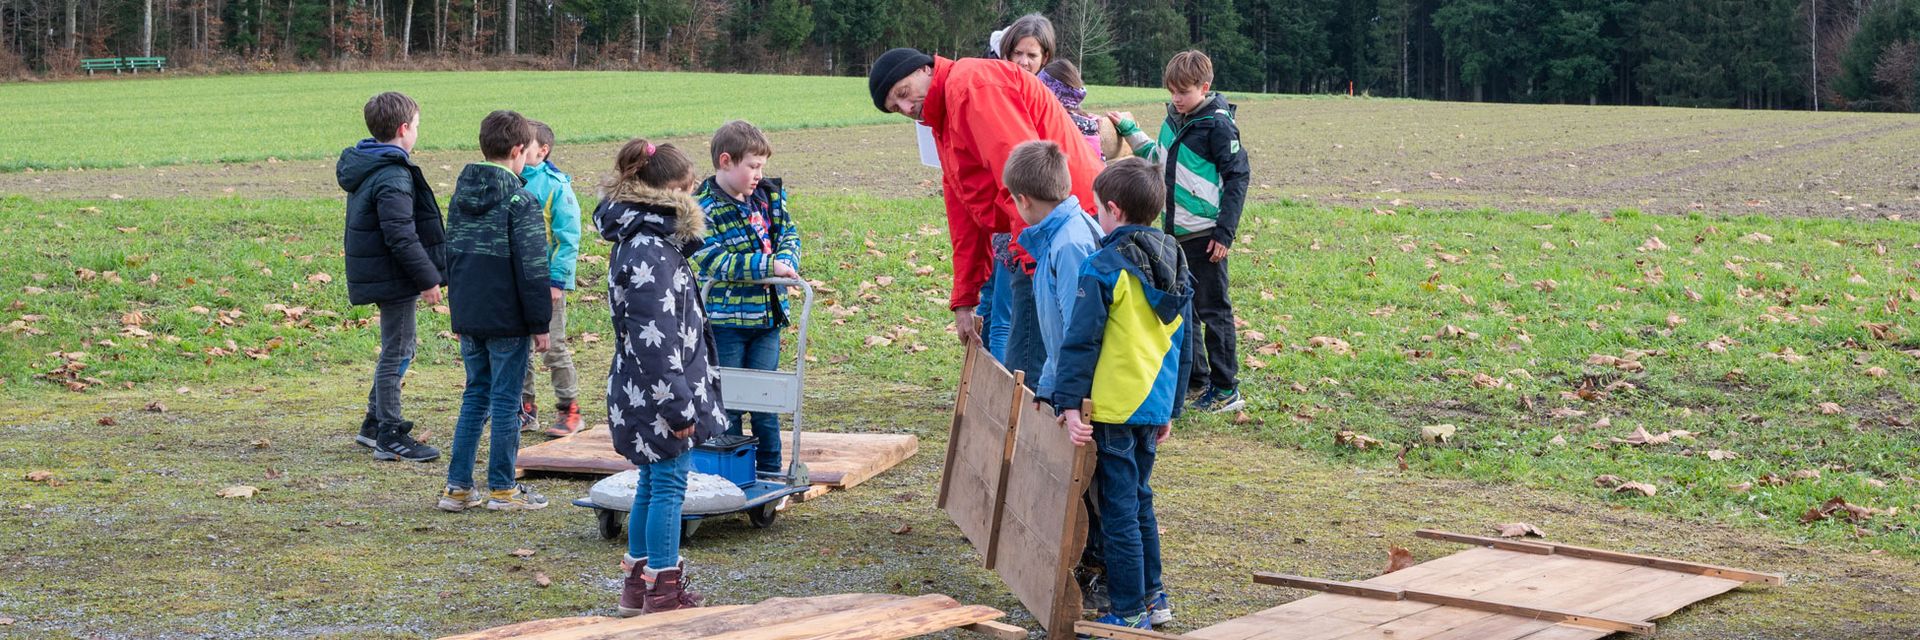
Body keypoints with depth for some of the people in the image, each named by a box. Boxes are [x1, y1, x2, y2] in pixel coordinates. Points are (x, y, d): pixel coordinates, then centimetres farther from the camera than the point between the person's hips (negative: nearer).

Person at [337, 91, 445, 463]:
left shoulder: (363, 167, 12)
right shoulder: (393, 178, -21)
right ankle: (390, 437, 3)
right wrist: (428, 278, -18)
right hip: (393, 279, -10)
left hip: (376, 275, 10)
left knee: (397, 349, 20)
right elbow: (401, 237, -24)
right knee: (397, 352, -3)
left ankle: (375, 422, 28)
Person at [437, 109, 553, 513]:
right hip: (507, 320, -7)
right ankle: (502, 489, 8)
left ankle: (458, 487, 13)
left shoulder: (460, 196, 9)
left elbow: (450, 255, 16)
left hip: (468, 315, 7)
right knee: (506, 401, 2)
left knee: (475, 395, 15)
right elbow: (531, 268, -15)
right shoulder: (520, 202, -14)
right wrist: (540, 323, -8)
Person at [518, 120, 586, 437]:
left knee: (554, 347, 2)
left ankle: (568, 410, 12)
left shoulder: (556, 185, -12)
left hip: (546, 282, -6)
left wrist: (556, 279, -15)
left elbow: (568, 237, -11)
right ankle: (526, 409, 22)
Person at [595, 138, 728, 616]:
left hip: (641, 396, 10)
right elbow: (654, 340, -24)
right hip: (658, 396, -10)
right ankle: (664, 590, 6)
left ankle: (638, 583, 26)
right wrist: (678, 408, -22)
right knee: (669, 485, -2)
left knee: (652, 484, 17)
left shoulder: (643, 243, 11)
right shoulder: (650, 254, -21)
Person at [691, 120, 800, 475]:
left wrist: (786, 261, -15)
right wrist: (767, 265, -25)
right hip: (725, 321, -5)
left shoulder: (769, 195, 6)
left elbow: (789, 233, 8)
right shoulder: (704, 208, -13)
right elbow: (713, 260, -21)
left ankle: (770, 472, 21)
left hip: (767, 315, 5)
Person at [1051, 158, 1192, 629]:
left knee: (1119, 511, -1)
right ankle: (1153, 598, 26)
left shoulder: (1105, 267, -13)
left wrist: (1070, 403, -15)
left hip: (1114, 409, -7)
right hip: (1154, 406, 8)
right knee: (1140, 502, 20)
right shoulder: (1175, 263, 10)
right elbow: (1182, 347, 16)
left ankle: (1130, 612, 4)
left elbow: (1081, 341, -17)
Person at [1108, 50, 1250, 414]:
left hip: (1205, 235, -8)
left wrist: (1225, 232, -16)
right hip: (1175, 232, 8)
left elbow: (1237, 177, -13)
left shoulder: (1218, 125, -14)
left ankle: (1226, 389, 4)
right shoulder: (1173, 119, 9)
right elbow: (1159, 159, 22)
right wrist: (1129, 131, 12)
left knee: (1213, 311, -3)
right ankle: (1195, 379, 25)